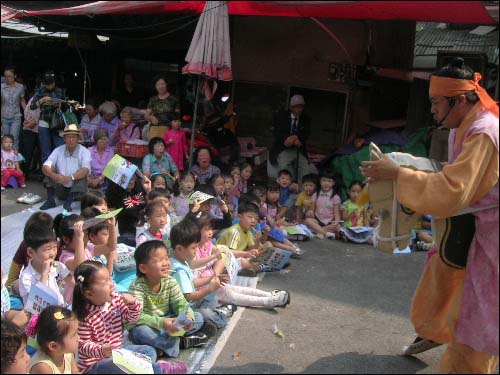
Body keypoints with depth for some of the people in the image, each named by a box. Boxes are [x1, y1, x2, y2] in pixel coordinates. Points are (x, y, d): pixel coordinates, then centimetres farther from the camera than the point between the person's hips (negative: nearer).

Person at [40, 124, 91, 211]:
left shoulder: (84, 151, -11)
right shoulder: (58, 150, -3)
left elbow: (86, 170, -28)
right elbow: (45, 167, -14)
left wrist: (70, 177, -45)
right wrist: (54, 175, -36)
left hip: (78, 188, -3)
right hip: (61, 189, 3)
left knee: (81, 174, -28)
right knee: (50, 169, -14)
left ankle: (68, 202, -31)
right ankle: (50, 200, -15)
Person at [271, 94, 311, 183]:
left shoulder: (306, 119, 11)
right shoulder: (281, 116, 5)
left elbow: (306, 133, -1)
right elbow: (276, 132, -5)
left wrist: (296, 137, -23)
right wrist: (287, 139, -25)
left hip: (299, 151, 2)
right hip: (283, 150, -2)